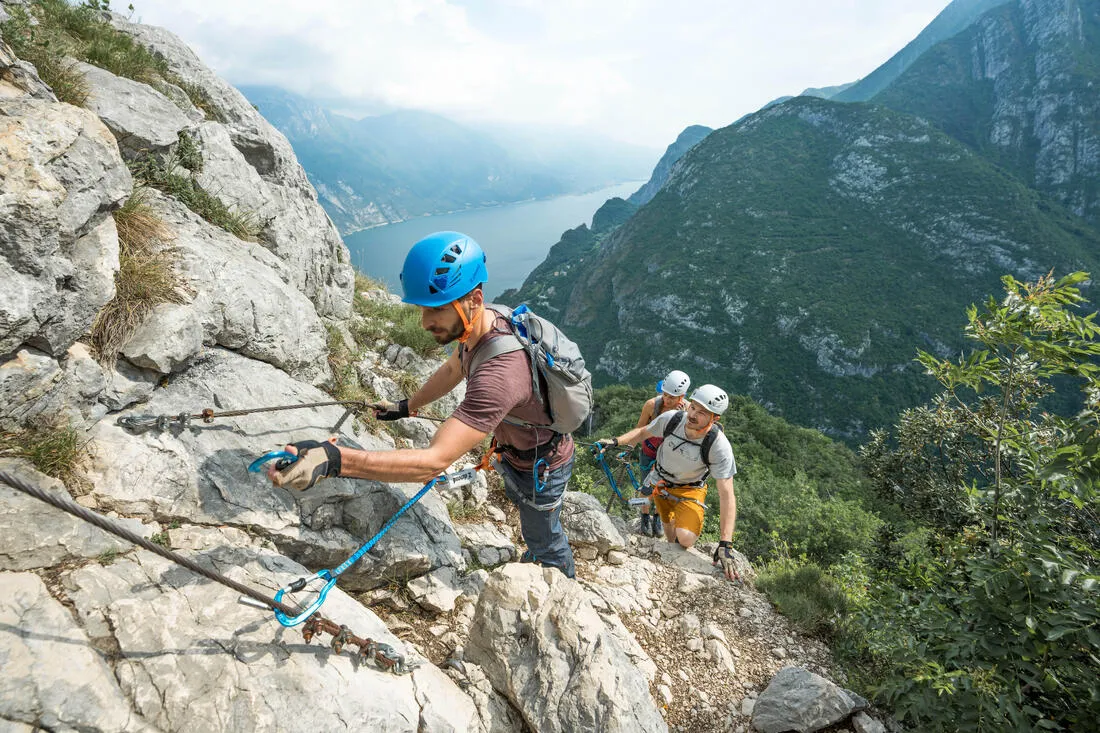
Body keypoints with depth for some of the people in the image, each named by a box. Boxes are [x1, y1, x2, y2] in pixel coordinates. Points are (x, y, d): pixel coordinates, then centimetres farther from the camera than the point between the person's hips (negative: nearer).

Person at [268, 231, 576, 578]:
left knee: (545, 538, 23)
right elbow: (452, 370, 5)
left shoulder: (499, 373, -48)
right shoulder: (485, 321, -18)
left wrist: (334, 460, -57)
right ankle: (537, 555, 68)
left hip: (541, 468, -8)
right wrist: (406, 407, 14)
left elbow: (434, 461, -51)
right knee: (520, 502, 36)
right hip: (514, 451, 8)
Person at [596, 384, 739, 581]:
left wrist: (725, 545, -36)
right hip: (660, 480, 3)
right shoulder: (671, 419, -26)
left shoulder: (720, 446, -34)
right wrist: (615, 441, -14)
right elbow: (643, 432, -3)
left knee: (685, 539, -21)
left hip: (689, 489, -3)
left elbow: (726, 495, -33)